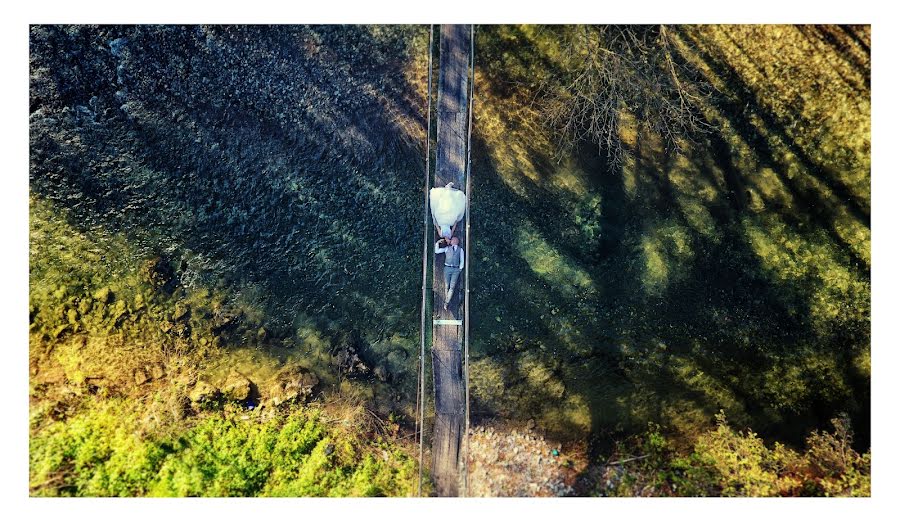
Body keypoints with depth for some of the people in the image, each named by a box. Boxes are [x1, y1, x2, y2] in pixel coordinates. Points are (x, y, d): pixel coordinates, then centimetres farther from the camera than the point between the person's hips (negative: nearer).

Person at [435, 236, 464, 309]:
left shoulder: (460, 250, 12)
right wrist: (437, 243, 3)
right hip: (447, 268, 1)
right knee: (446, 286, 1)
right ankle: (446, 300, 11)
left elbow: (462, 261, 12)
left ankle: (446, 302, -5)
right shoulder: (447, 248, 13)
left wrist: (460, 269, 3)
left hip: (456, 270, -1)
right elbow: (436, 251, 10)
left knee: (452, 287, -7)